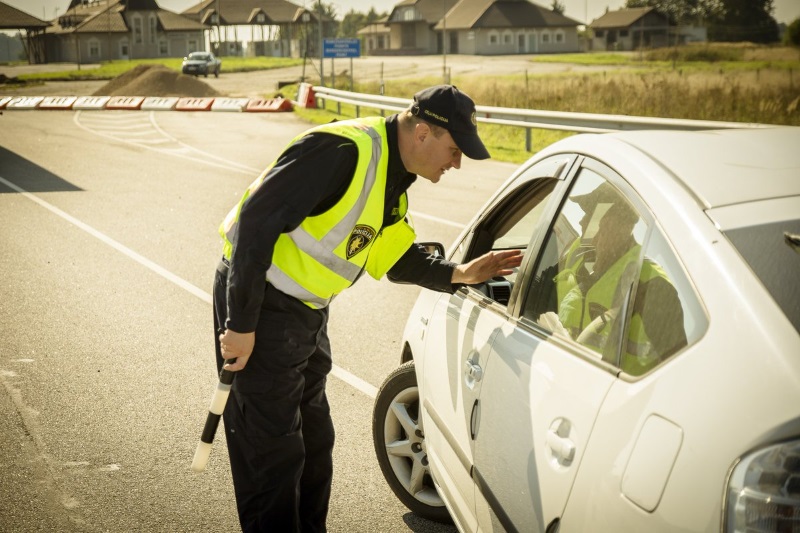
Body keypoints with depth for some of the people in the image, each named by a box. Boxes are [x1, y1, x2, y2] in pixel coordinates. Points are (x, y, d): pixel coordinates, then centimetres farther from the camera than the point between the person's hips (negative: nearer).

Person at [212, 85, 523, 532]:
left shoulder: (393, 182, 7)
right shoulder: (344, 151, -24)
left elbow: (398, 259, 18)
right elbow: (256, 220, -27)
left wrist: (460, 274, 2)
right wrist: (240, 325, -24)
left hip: (307, 314, 10)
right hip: (261, 308, -9)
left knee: (315, 444, 18)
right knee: (275, 453, -3)